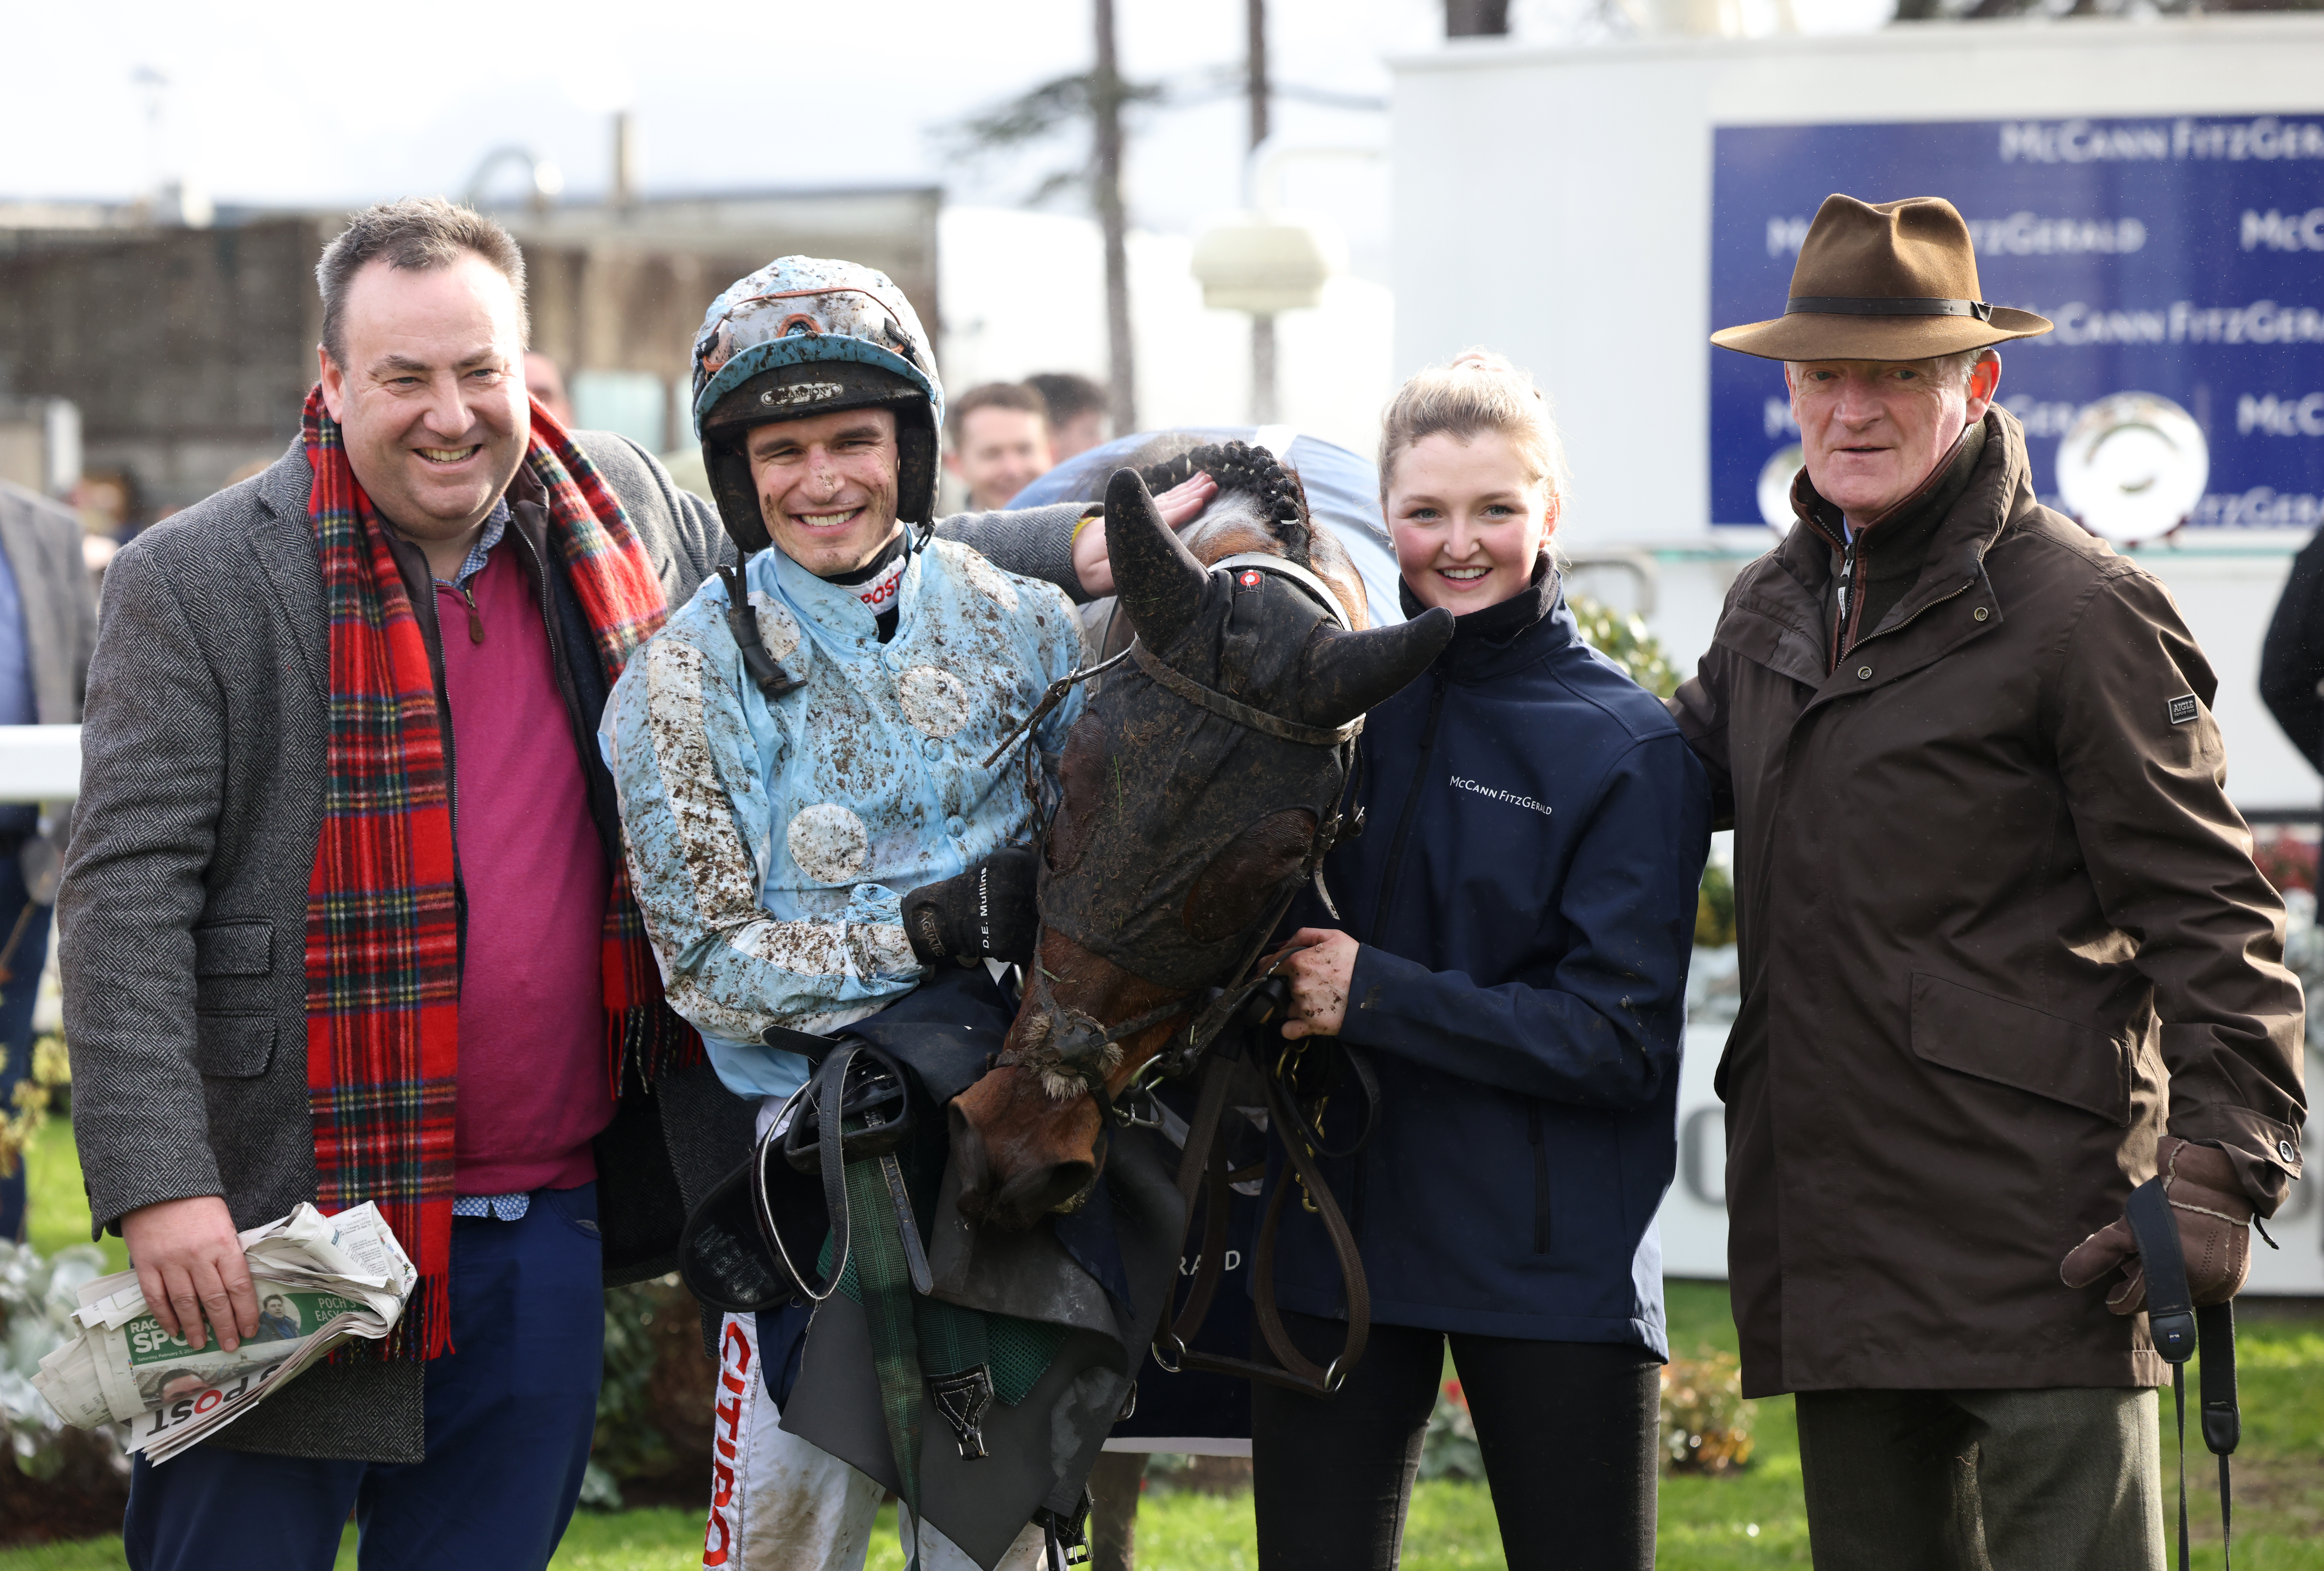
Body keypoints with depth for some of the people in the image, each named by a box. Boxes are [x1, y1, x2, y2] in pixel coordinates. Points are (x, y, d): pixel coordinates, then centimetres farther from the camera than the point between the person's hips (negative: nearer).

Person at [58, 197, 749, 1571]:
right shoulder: (196, 581, -7)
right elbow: (127, 898, -11)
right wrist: (158, 1185, -20)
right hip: (285, 1238, -4)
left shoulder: (631, 521, 7)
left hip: (549, 1232, 4)